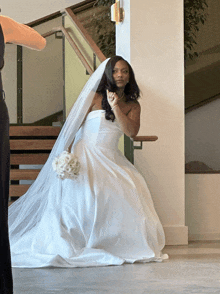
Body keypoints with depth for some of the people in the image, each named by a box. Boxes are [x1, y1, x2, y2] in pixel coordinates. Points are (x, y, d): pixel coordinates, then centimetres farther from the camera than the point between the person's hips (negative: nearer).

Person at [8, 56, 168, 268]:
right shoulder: (94, 97, 2)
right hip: (85, 154, -4)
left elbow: (132, 131, -6)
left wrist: (115, 107, -14)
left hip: (111, 159, 4)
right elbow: (73, 126, 0)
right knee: (85, 191, -26)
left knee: (130, 191, -19)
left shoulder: (132, 105, 11)